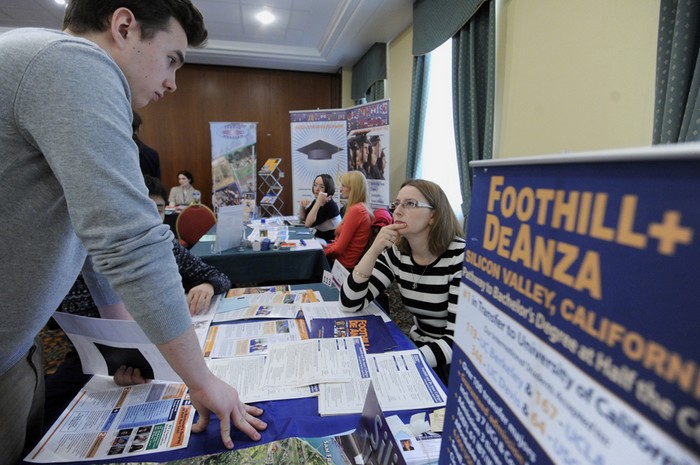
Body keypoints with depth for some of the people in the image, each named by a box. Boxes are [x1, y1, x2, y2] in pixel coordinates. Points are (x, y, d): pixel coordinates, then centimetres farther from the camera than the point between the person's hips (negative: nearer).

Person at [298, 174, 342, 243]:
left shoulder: (331, 206, -21)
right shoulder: (315, 201, 3)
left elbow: (308, 224, -27)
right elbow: (302, 218, 10)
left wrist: (319, 202, -31)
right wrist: (302, 206, -8)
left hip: (330, 242, -7)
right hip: (319, 238, 7)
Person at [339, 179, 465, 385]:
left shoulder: (461, 257, -20)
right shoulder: (396, 252, -6)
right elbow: (350, 305, -12)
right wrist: (374, 250, -23)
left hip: (454, 362, -4)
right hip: (417, 347, 5)